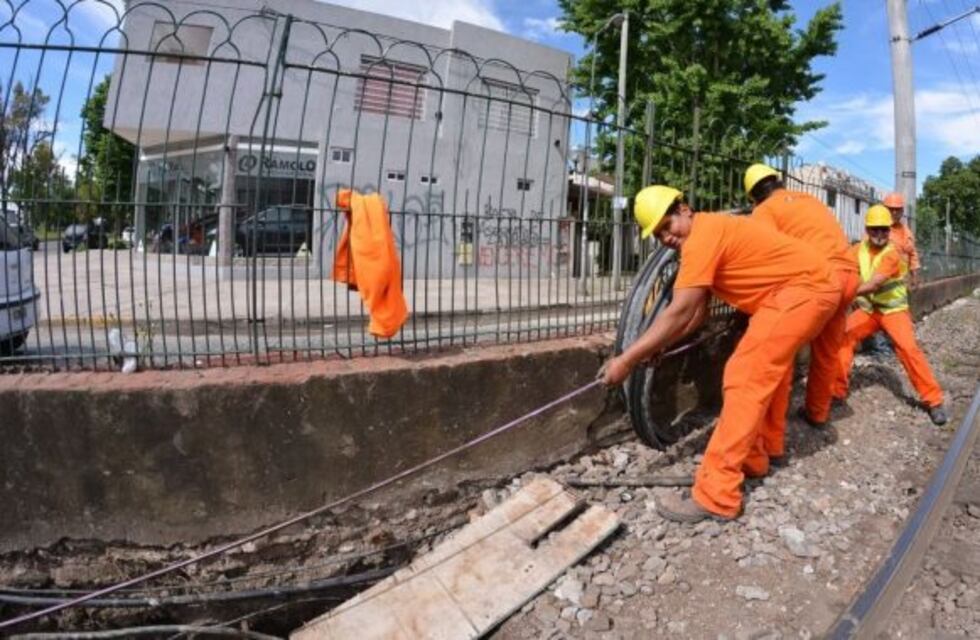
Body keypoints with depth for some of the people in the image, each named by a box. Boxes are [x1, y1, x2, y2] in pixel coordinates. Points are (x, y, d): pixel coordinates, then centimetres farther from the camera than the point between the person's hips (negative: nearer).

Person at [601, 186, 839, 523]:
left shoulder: (702, 235, -19)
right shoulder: (709, 233, 13)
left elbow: (679, 313, -25)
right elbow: (697, 311, 9)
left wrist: (626, 360, -24)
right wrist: (659, 345, -3)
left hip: (804, 289, -11)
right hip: (808, 290, 11)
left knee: (745, 379, -16)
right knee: (765, 373, 20)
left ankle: (716, 495, -16)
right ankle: (752, 458, 34)